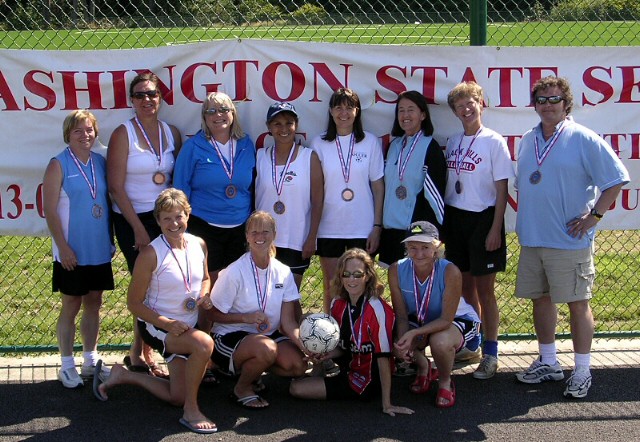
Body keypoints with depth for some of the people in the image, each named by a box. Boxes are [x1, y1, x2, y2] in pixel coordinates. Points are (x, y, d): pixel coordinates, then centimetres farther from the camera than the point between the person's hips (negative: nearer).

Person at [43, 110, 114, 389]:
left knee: (94, 303, 13)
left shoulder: (100, 162, 6)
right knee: (71, 306, 4)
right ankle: (67, 366, 15)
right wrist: (63, 247, -16)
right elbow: (50, 210, -12)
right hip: (72, 252, -5)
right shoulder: (59, 165, -9)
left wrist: (110, 238, 11)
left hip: (99, 250, 5)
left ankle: (91, 361, 26)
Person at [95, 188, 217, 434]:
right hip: (156, 325, -6)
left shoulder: (199, 245, -3)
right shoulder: (151, 254, -19)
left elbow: (205, 278, 17)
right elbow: (134, 303, -15)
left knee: (177, 397, 6)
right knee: (204, 343, -35)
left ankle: (123, 376, 27)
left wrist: (205, 295, -6)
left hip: (186, 327, 7)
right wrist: (166, 324, -27)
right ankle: (191, 411, -20)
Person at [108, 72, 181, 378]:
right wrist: (138, 228, -13)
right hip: (132, 220, -4)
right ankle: (140, 355, 13)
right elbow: (116, 186, -10)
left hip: (164, 218, 4)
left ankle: (140, 352, 15)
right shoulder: (123, 134, -7)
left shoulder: (171, 133, 6)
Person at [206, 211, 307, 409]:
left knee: (298, 365, -21)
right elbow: (213, 313, -10)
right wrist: (246, 318, -23)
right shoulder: (234, 272, -14)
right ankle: (242, 389, -6)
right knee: (266, 348, -36)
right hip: (229, 336, -5)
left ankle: (251, 368, 9)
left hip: (268, 334, 5)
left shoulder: (283, 272, -1)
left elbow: (288, 322, -5)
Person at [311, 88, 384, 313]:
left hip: (363, 228, 0)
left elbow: (378, 187, 2)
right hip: (329, 228, 1)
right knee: (331, 287, 9)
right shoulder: (319, 143, 1)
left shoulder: (370, 142, 0)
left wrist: (377, 226, -2)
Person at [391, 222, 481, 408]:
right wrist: (402, 341, -35)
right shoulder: (396, 270, -21)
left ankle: (445, 381, -2)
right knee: (397, 346, -24)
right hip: (419, 321, 4)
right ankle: (423, 368, 14)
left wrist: (414, 333, -43)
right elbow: (401, 316, -15)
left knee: (440, 342, -37)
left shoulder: (450, 272, -32)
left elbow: (446, 319, -30)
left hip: (458, 321, -4)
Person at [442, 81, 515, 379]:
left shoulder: (494, 142, -9)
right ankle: (470, 344, 25)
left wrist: (495, 229, -13)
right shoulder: (452, 142, 8)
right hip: (455, 218, 5)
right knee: (465, 285, 12)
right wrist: (442, 221, 8)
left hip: (483, 219, -5)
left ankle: (490, 354, 8)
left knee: (484, 289, 0)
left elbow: (502, 190, -10)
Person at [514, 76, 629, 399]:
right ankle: (548, 363, 28)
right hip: (531, 239, 6)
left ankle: (582, 372, 9)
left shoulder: (584, 139, -9)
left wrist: (594, 216, -12)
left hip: (570, 240, -6)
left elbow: (616, 179, -9)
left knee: (578, 303, 0)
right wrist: (524, 221, 13)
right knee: (540, 299, 14)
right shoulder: (527, 142, 11)